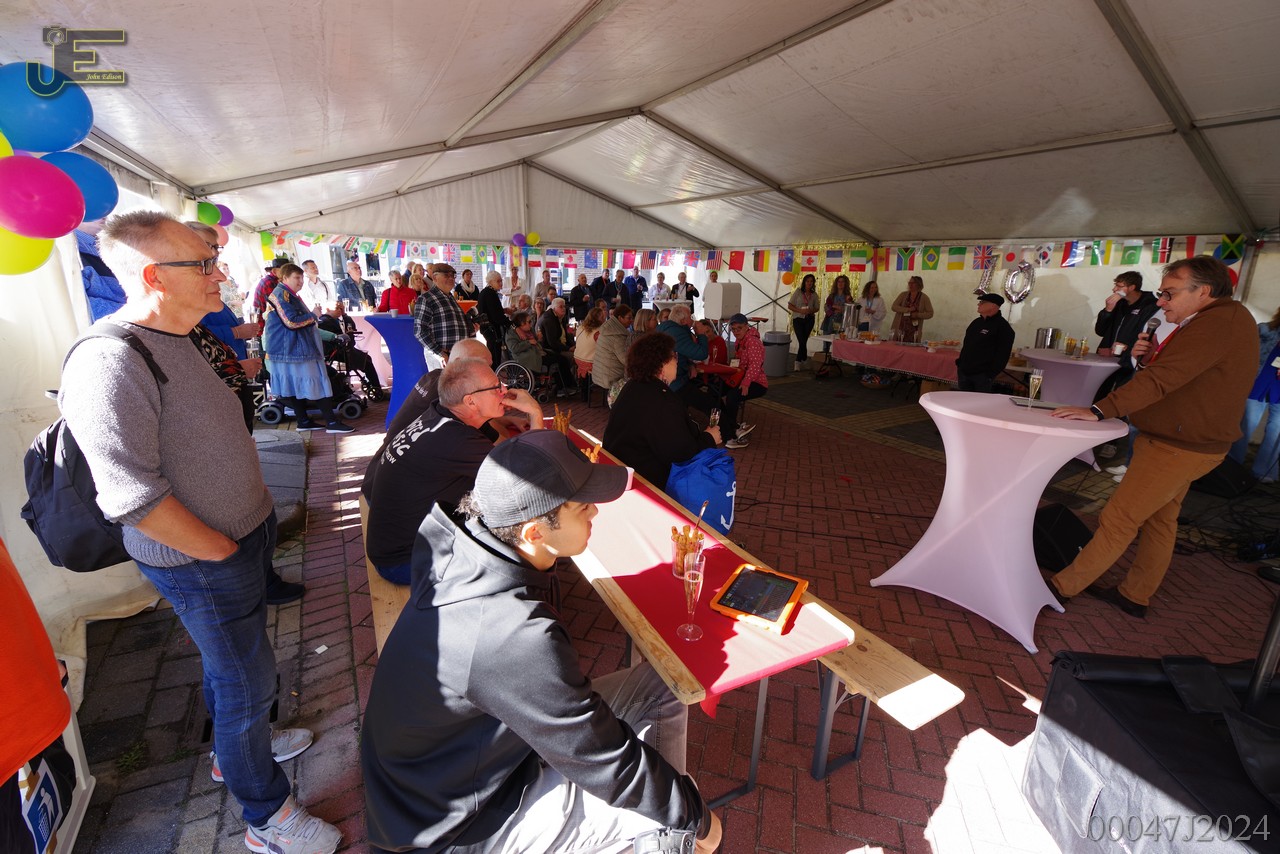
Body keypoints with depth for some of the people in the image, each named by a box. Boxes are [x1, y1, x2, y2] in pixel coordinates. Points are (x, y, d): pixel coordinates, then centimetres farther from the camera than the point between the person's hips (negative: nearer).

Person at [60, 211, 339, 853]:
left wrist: (253, 525, 13)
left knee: (229, 661, 27)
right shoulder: (110, 362, -26)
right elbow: (132, 497, -28)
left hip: (241, 538, 9)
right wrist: (224, 551, -17)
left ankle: (235, 748, 52)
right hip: (200, 562, -9)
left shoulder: (175, 342, 6)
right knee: (248, 682, 7)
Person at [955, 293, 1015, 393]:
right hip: (964, 372, 7)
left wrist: (990, 376, -16)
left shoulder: (1003, 327, -9)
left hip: (982, 376, -7)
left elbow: (1002, 355, -12)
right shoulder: (977, 322, 14)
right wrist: (959, 365, 15)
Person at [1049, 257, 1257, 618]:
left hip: (1177, 448, -11)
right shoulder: (1217, 321, 14)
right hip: (1182, 441, 11)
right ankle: (1135, 596, 28)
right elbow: (1170, 377, 15)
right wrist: (1148, 358, -4)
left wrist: (1099, 410, -35)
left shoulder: (1221, 321, -20)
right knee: (1160, 520, 17)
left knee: (1117, 521, -7)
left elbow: (1163, 378, -31)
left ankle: (1063, 587, 0)